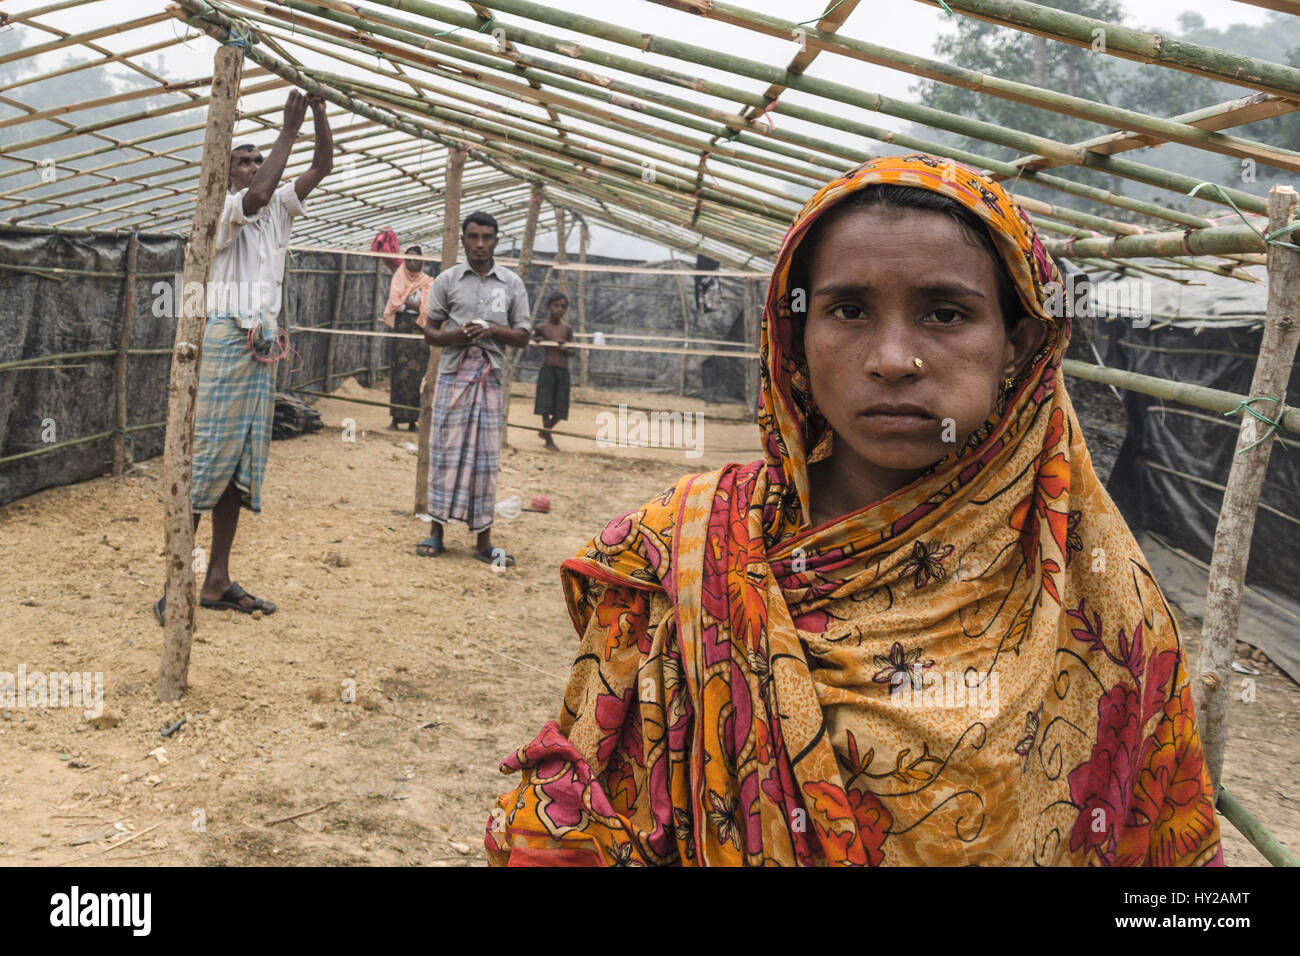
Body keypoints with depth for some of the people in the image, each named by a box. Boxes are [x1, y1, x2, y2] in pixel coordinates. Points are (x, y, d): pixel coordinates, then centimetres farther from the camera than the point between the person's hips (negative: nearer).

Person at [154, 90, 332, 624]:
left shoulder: (280, 207, 16)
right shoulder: (225, 206, -4)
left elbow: (322, 167, 11)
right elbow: (255, 197, -25)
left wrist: (319, 113, -2)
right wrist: (288, 130, -19)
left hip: (262, 343, 7)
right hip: (226, 336, -7)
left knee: (243, 461, 7)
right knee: (208, 455, -10)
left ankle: (217, 582, 12)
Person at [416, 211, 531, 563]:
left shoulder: (512, 284, 7)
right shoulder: (447, 280, 5)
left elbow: (523, 336, 8)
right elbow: (430, 332, 7)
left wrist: (495, 330, -11)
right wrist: (458, 335, -14)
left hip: (489, 378, 1)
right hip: (453, 375, -1)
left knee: (485, 455, 3)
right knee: (445, 450, -1)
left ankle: (483, 540, 7)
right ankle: (437, 530, 9)